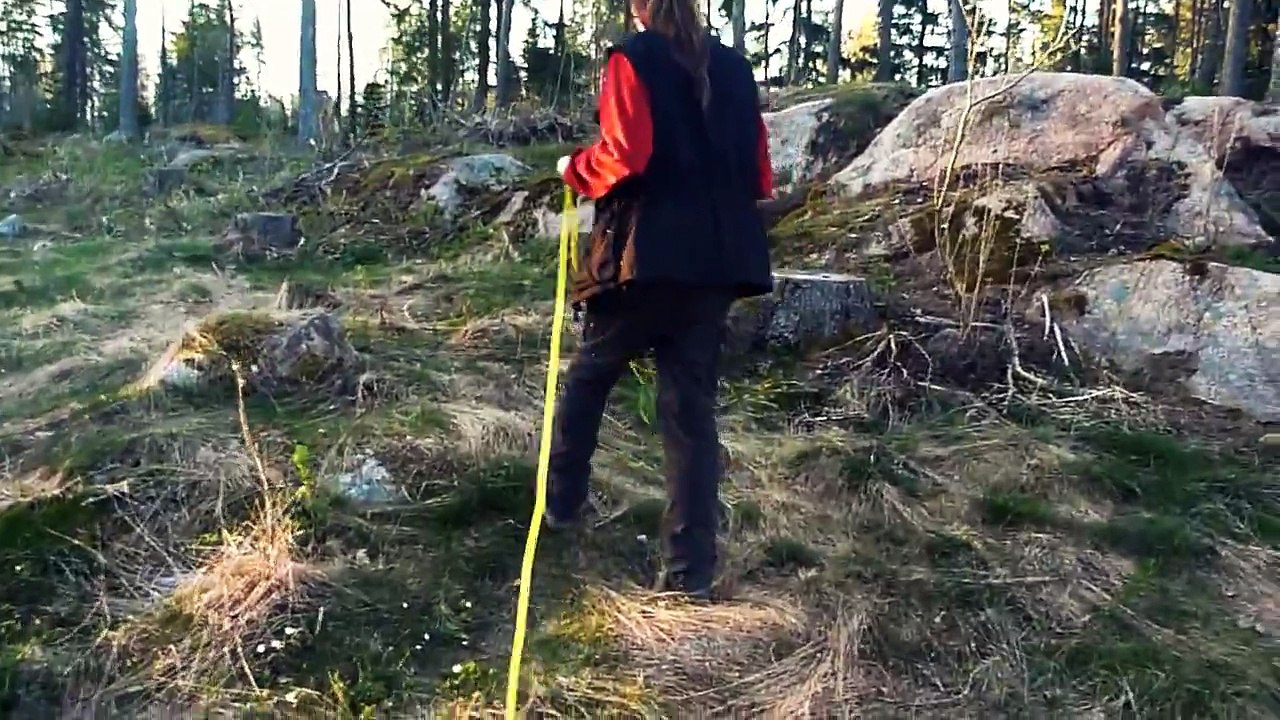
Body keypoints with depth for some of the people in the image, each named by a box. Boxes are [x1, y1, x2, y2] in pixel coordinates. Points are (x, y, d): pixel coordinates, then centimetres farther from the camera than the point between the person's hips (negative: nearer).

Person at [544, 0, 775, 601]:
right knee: (691, 405, 6)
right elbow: (759, 175, 13)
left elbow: (622, 156, -15)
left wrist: (574, 168, 4)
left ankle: (562, 502, 30)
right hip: (717, 258, 5)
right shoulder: (734, 68, 14)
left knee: (588, 376, 18)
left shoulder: (634, 60, -3)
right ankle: (691, 568, 6)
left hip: (646, 254, -4)